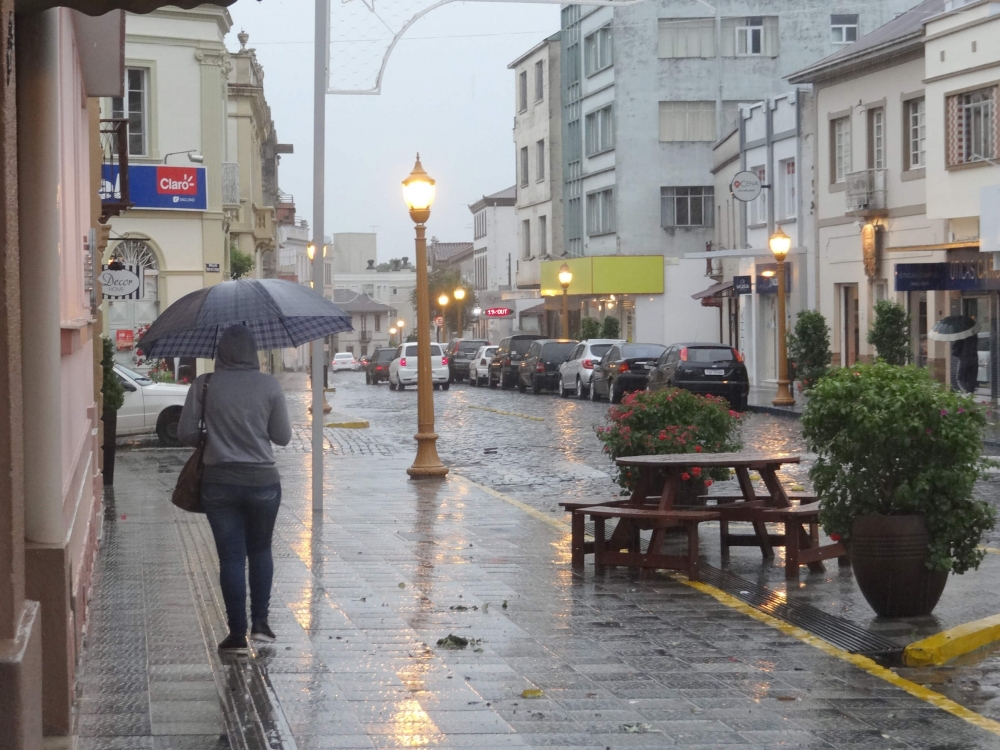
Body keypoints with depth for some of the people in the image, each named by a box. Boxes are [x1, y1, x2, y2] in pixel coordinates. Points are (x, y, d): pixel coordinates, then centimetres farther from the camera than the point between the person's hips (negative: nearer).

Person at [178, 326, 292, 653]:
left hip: (219, 483, 0)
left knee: (231, 557, 5)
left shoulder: (204, 386, -6)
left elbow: (185, 434, -5)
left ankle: (237, 634, 6)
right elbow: (283, 436, -1)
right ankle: (260, 621, 13)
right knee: (260, 550, 19)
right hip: (263, 481, 0)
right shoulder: (268, 385, -6)